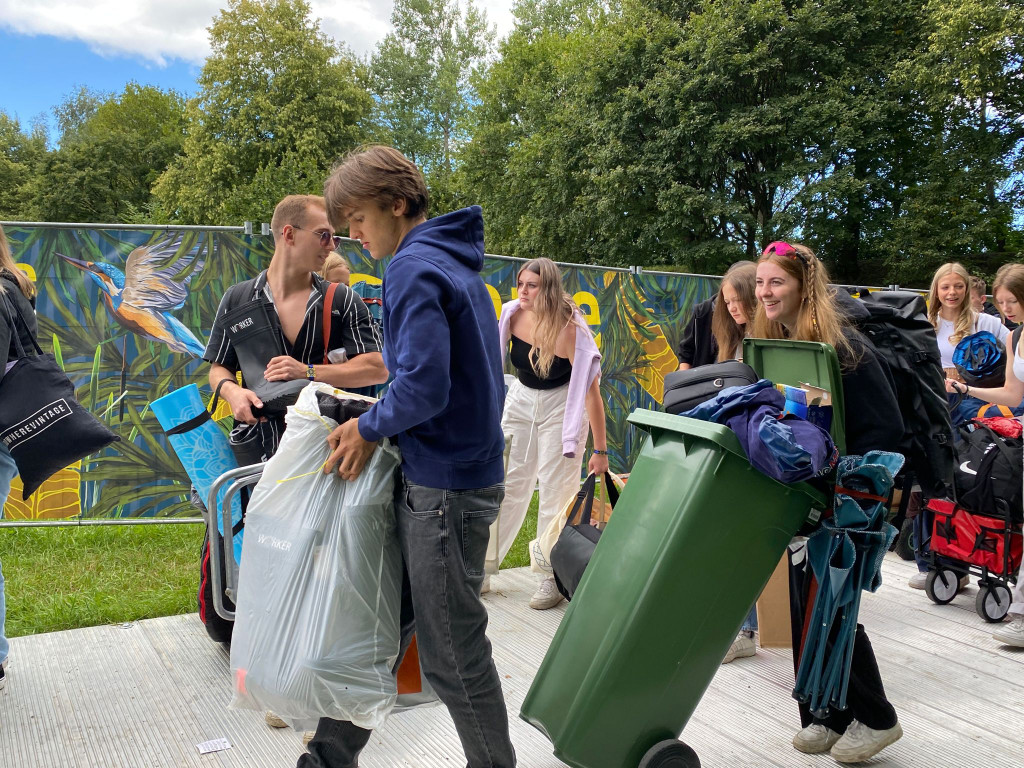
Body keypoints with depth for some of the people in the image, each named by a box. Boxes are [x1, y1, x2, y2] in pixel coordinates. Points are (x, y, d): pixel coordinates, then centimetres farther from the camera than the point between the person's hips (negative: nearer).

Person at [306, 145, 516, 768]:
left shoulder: (414, 268, -16)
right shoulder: (457, 262, 15)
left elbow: (424, 386, -26)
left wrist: (371, 429, -8)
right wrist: (377, 425, 12)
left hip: (445, 486, -10)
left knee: (453, 652, 5)